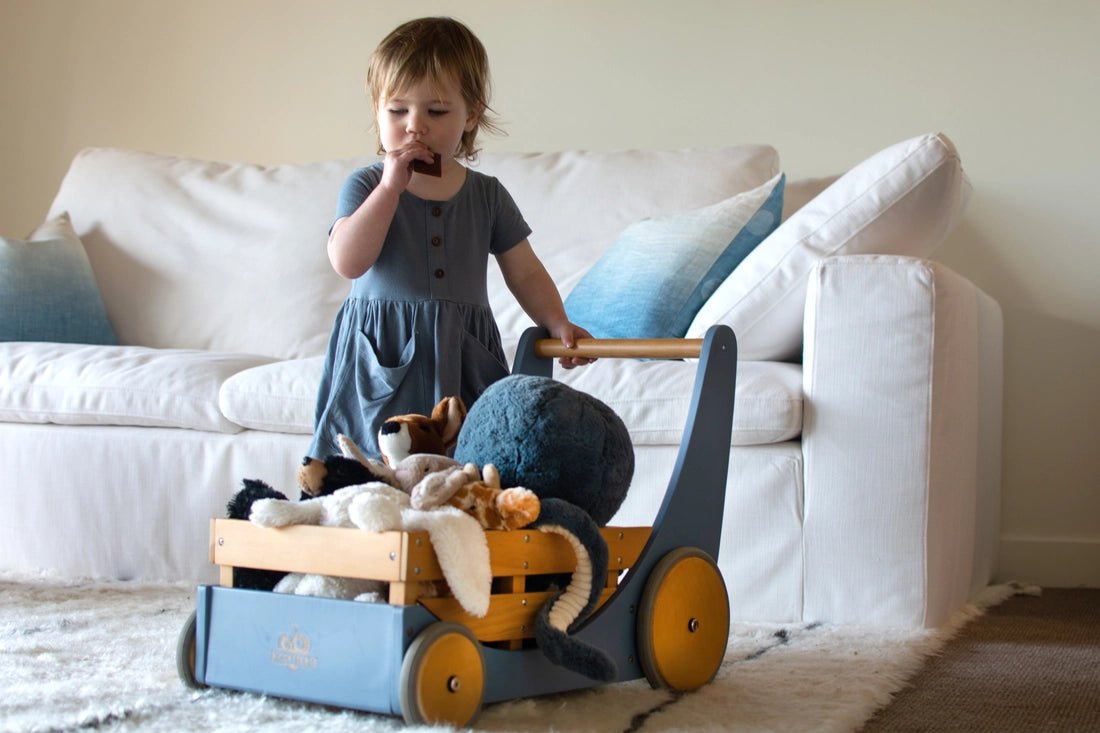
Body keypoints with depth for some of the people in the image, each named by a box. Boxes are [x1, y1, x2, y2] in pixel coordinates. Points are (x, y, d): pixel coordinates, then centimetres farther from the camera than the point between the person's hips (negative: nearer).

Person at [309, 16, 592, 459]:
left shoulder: (487, 195, 8)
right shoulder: (365, 185, 1)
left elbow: (525, 274, 12)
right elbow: (348, 262, -15)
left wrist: (556, 323, -5)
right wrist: (391, 186, -16)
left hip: (461, 361, 2)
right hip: (382, 362, -2)